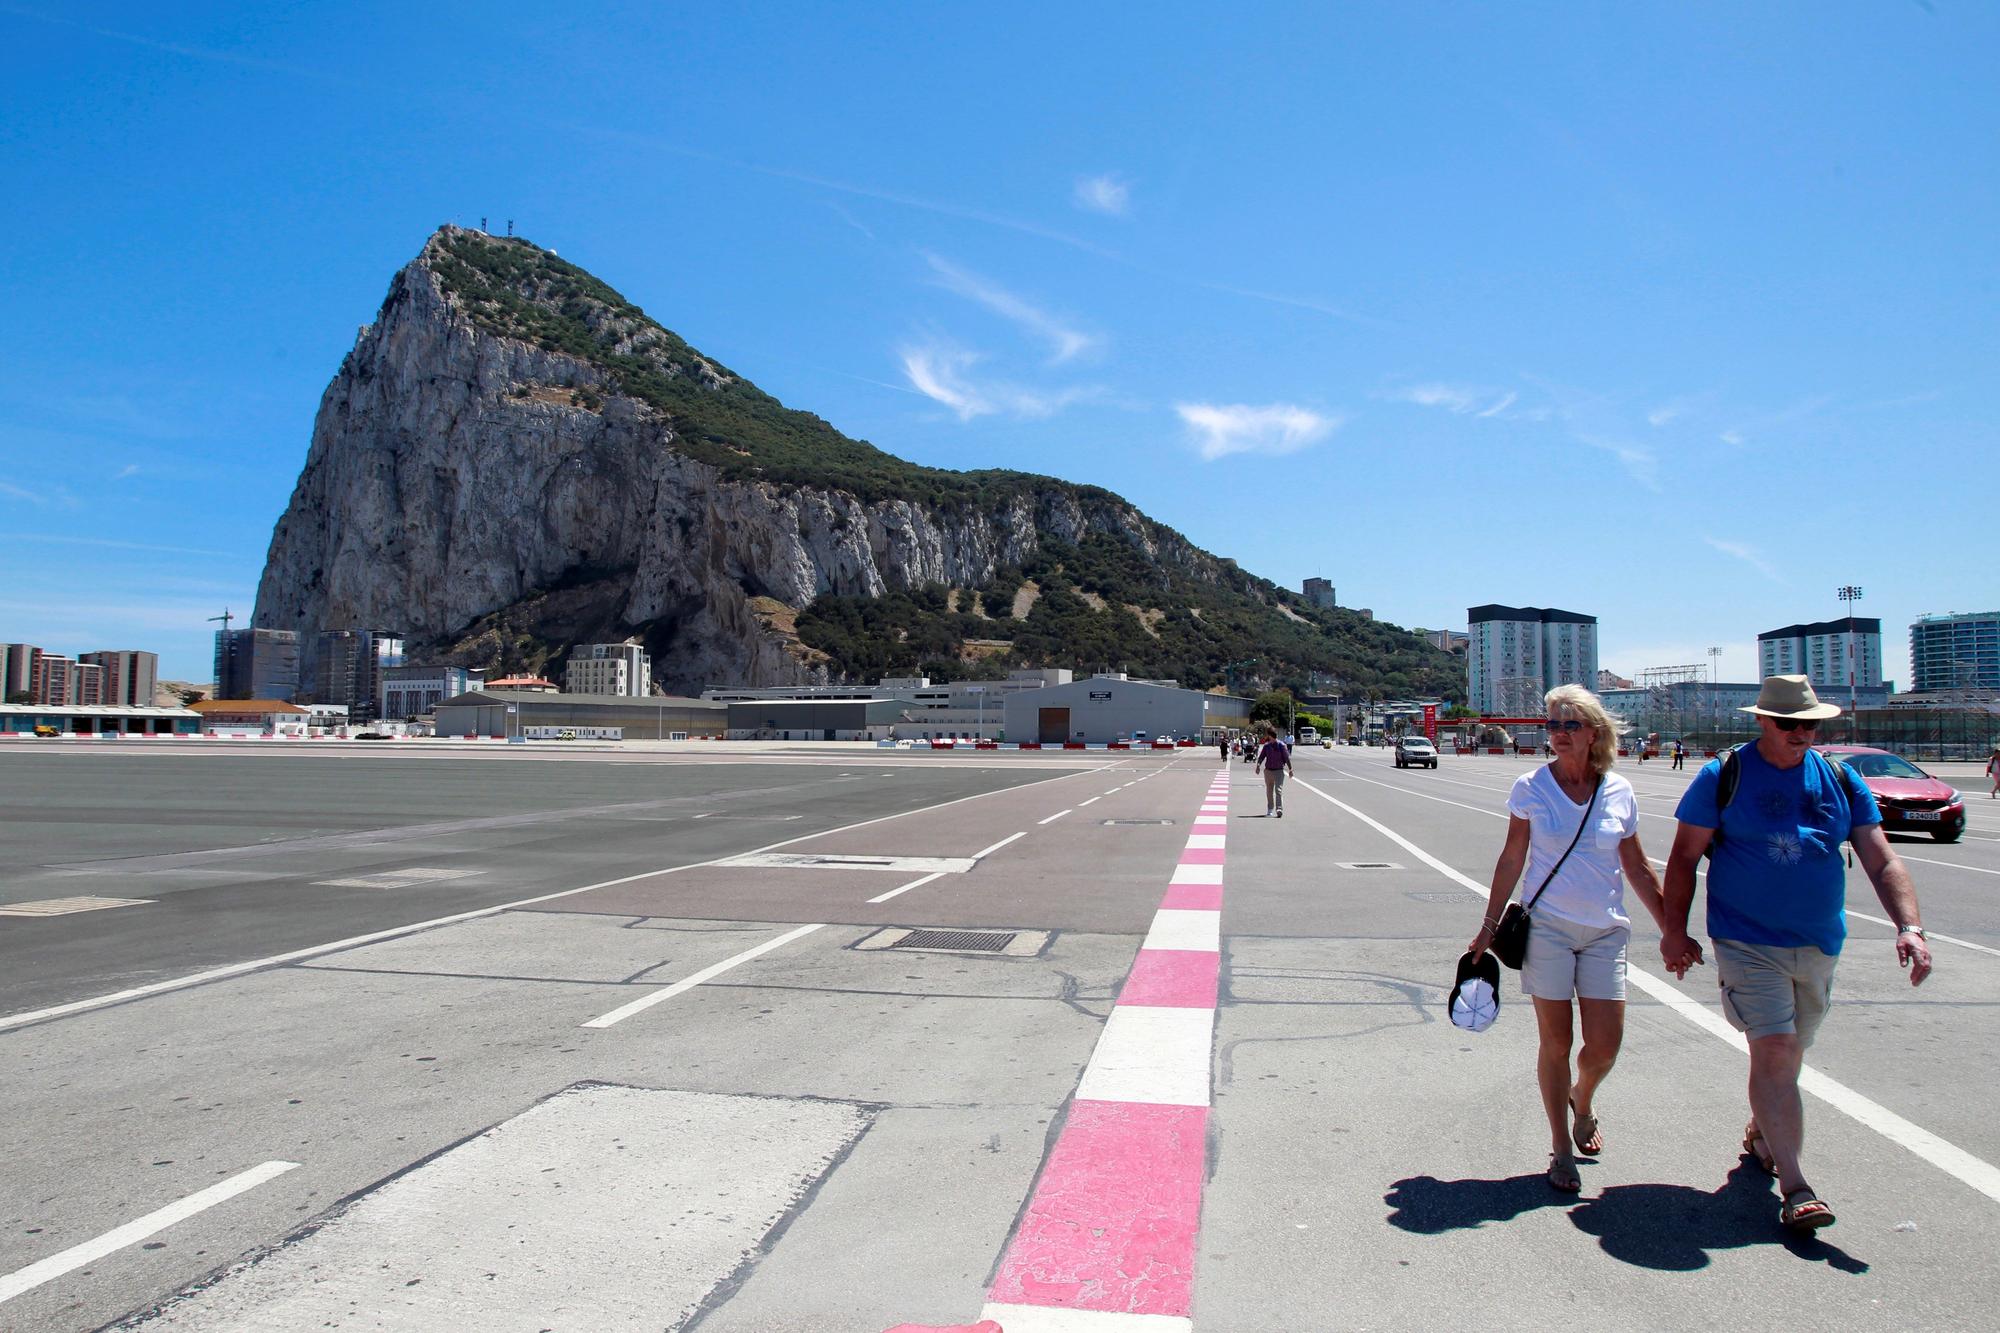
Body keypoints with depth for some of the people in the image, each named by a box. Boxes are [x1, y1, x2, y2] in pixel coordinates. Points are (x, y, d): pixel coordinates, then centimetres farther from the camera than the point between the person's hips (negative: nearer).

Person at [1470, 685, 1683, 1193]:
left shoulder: (1619, 793, 2)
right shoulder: (1531, 787, -3)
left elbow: (1638, 869, 10)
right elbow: (1511, 859, 3)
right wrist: (1489, 926, 2)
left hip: (1605, 931, 2)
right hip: (1547, 927, -2)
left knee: (1605, 1045, 0)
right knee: (1556, 1042, 1)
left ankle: (1582, 1101, 34)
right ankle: (1562, 1149, 18)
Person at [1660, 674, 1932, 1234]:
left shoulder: (1841, 781, 4)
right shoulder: (1722, 776, -6)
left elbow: (1882, 861, 1)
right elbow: (1684, 858, -3)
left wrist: (1909, 927, -14)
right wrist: (1674, 930, -6)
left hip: (1820, 945, 5)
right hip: (1749, 942, -4)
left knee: (1789, 1052, 16)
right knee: (1773, 1052, -13)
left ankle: (1759, 1135, 41)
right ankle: (1795, 1189, -11)